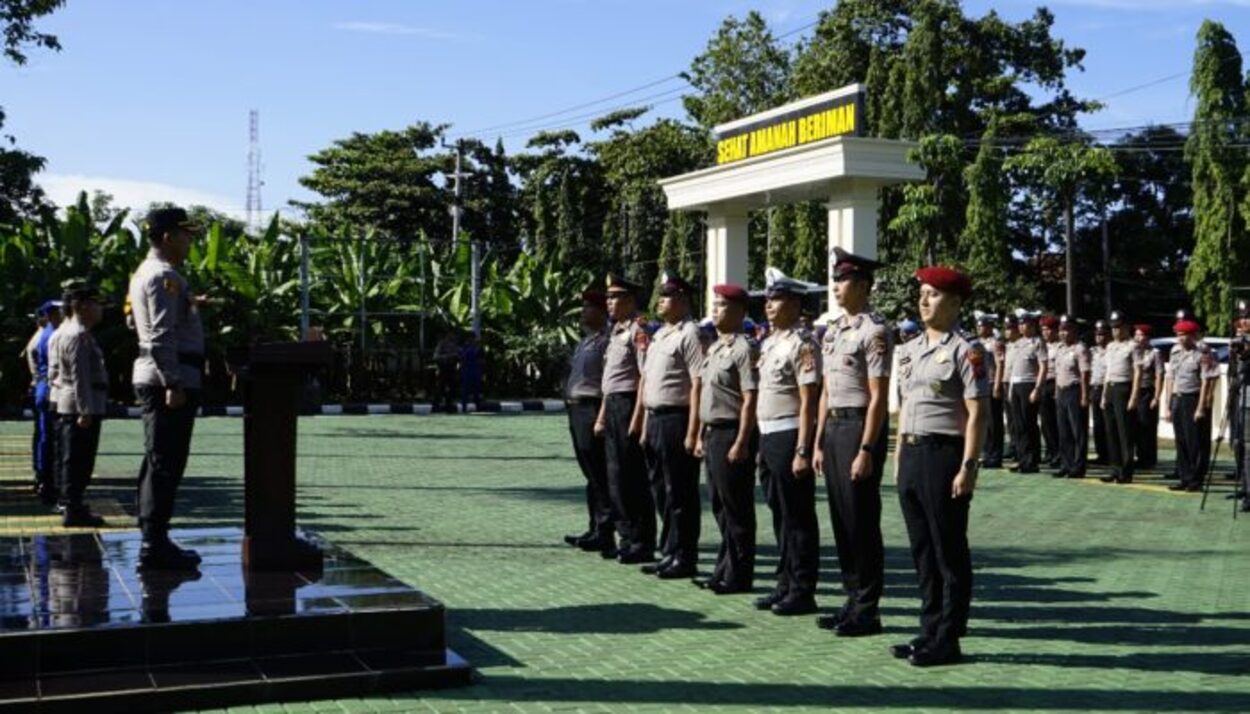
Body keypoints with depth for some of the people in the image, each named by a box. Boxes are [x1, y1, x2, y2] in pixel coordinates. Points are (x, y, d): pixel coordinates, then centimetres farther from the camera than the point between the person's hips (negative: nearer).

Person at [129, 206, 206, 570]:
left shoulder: (146, 273, 19)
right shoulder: (163, 276, -13)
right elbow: (161, 335, -21)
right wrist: (174, 384, -23)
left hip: (153, 377, 11)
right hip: (168, 378, -11)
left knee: (158, 463, 14)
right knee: (165, 463, -9)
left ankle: (153, 540, 19)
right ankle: (155, 544, -7)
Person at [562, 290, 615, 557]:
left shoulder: (605, 341, -13)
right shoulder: (585, 341, 18)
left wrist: (602, 417, -24)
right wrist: (571, 406, 17)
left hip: (592, 409, -10)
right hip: (577, 410, 10)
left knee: (599, 475, -7)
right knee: (591, 475, 14)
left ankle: (605, 533, -5)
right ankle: (594, 529, 22)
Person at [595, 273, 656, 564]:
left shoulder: (638, 332, -12)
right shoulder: (615, 333, 17)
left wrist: (637, 417, -22)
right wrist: (602, 415, 20)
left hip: (628, 404, -9)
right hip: (612, 406, 9)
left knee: (633, 476, -5)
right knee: (616, 475, 13)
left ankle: (642, 543, 2)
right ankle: (627, 537, 22)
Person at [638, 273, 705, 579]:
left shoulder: (689, 334, -11)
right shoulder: (659, 335, 16)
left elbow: (698, 384, -16)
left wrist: (692, 432, -20)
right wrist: (646, 425, 17)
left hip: (676, 419, -9)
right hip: (655, 419, 9)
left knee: (679, 494, -1)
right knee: (661, 491, 14)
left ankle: (684, 558, 7)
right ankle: (668, 553, 24)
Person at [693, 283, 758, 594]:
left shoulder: (743, 348, -13)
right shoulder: (714, 348, 15)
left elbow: (750, 399, -17)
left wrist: (741, 443, -21)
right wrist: (701, 435, 17)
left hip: (732, 434, -9)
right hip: (713, 433, 9)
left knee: (737, 509, -1)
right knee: (720, 507, 14)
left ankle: (739, 576, 6)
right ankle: (724, 570, 23)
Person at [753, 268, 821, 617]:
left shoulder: (801, 346, -12)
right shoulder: (769, 344, 14)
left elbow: (808, 401, -16)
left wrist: (801, 451, -20)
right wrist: (762, 444, 17)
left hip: (788, 437, -9)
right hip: (768, 437, 9)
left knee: (798, 517, -1)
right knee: (780, 514, 14)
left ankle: (802, 592, 5)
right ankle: (785, 584, 23)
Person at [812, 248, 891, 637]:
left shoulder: (875, 332, -12)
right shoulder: (832, 331, 14)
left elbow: (878, 398, -16)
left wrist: (866, 451, -19)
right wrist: (819, 442, 15)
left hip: (860, 426, -8)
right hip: (833, 426, 8)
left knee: (862, 521, -2)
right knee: (841, 518, 12)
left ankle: (867, 610, 7)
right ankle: (853, 600, 22)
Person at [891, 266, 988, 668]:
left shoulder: (965, 352, -8)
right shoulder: (909, 350, 14)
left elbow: (977, 413, -12)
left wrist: (967, 467, -17)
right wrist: (899, 458, 16)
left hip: (943, 454, -8)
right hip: (911, 454, 8)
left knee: (950, 552, 0)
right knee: (922, 550, 13)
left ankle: (947, 640, 7)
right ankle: (929, 632, 22)